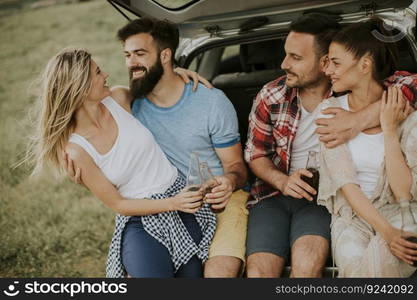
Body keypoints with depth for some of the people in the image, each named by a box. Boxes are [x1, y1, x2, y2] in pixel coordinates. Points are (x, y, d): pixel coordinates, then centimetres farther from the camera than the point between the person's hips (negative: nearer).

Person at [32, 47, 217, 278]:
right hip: (140, 223, -4)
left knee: (192, 274, -7)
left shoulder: (118, 99, -2)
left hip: (182, 196, 4)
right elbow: (117, 204, -8)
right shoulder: (76, 150, -12)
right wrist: (173, 203, -16)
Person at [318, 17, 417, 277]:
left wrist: (390, 130, -17)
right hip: (352, 211, 1)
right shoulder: (330, 110, -2)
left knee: (376, 263, -35)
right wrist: (386, 232, -22)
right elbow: (345, 183, -10)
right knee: (354, 262, -33)